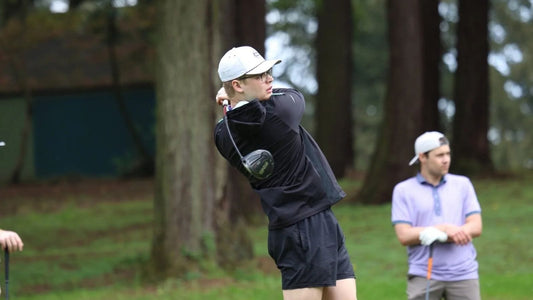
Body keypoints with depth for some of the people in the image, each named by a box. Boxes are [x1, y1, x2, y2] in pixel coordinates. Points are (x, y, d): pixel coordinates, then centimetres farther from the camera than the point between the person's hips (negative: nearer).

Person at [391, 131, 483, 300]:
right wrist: (445, 228, -16)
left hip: (463, 273, 2)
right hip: (423, 276, -2)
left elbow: (476, 227, 2)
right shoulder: (403, 190, 5)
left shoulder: (462, 184, 12)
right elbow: (404, 236, -5)